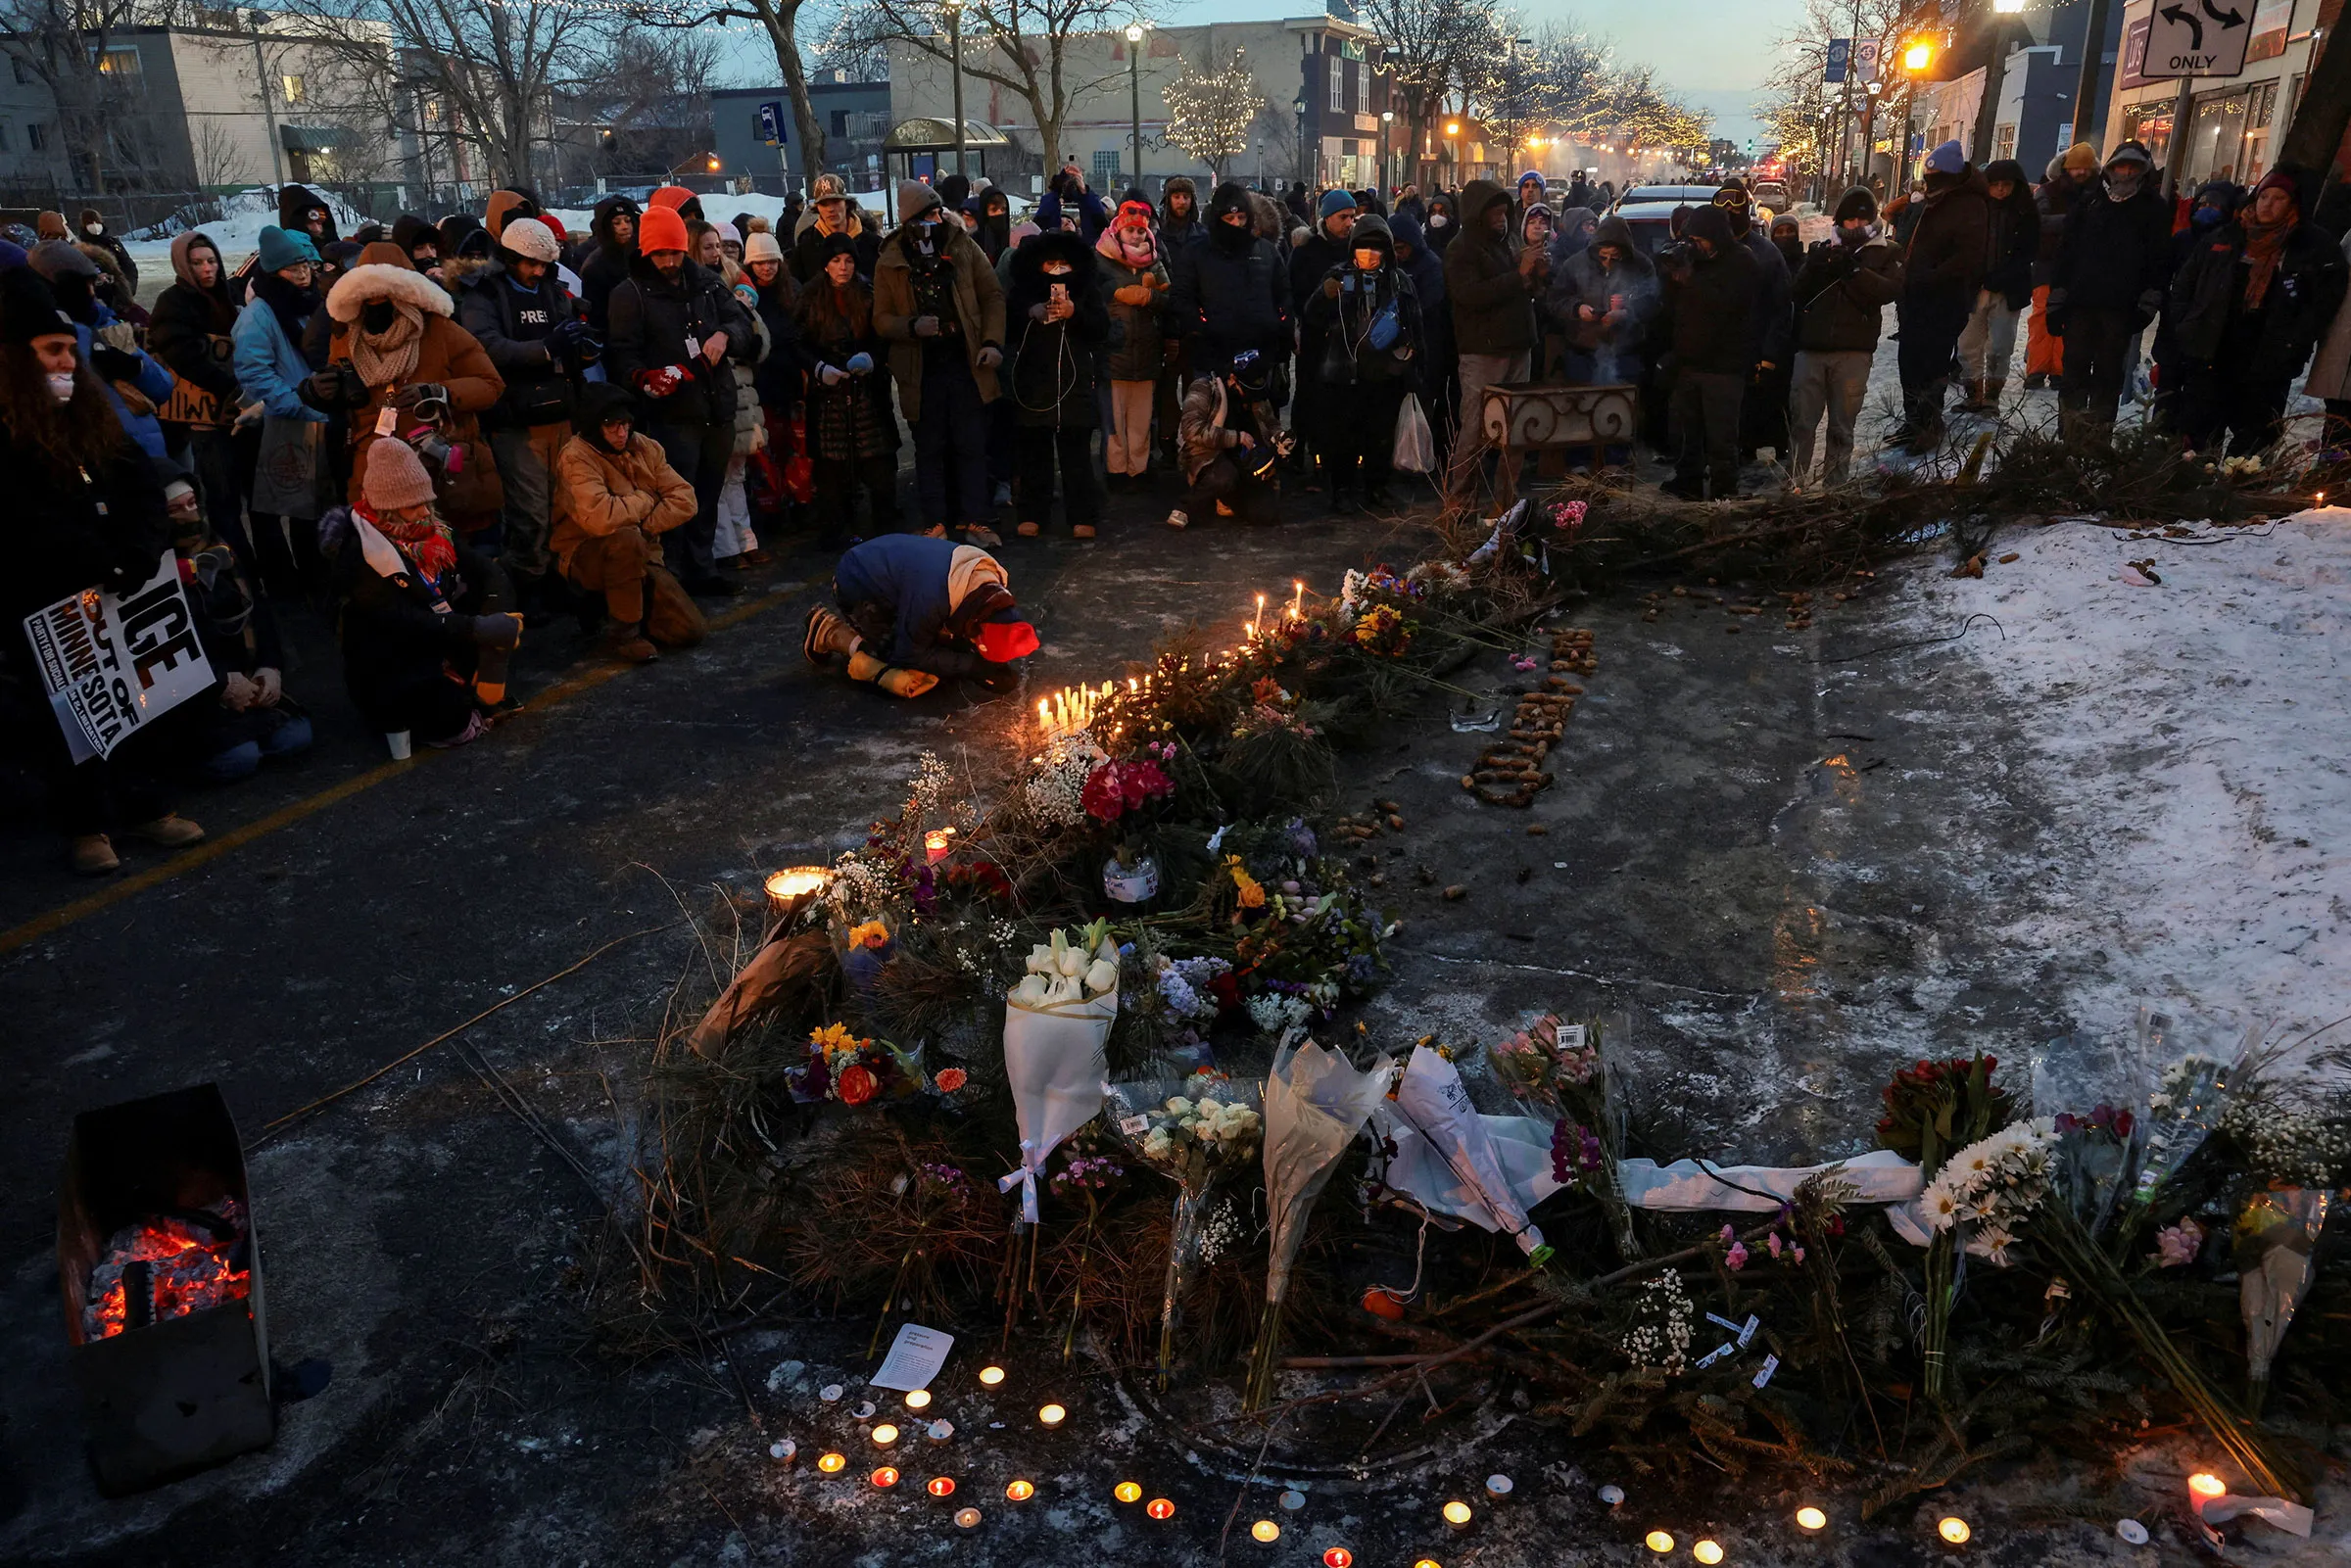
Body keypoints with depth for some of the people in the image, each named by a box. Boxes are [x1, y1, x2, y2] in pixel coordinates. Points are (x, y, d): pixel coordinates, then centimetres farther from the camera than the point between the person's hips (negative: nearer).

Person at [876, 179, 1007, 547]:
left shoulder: (963, 247, 4)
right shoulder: (890, 263, 2)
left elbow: (992, 295, 6)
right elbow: (881, 319, 4)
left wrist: (992, 342, -6)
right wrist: (912, 326, -17)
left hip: (966, 363, 1)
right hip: (921, 369, 0)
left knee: (972, 446, 3)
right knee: (930, 450, 6)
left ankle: (974, 520, 10)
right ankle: (935, 524, 13)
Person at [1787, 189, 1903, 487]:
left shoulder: (1885, 255, 11)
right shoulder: (1823, 249, 18)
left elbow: (1891, 290, -8)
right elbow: (1797, 291, 7)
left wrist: (1854, 271, -18)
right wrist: (1814, 267, -11)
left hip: (1853, 352, -1)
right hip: (1812, 347, 1)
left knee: (1842, 426, 3)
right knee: (1802, 421, -3)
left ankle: (1834, 485, 7)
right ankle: (1793, 481, 1)